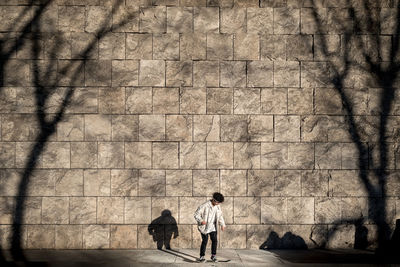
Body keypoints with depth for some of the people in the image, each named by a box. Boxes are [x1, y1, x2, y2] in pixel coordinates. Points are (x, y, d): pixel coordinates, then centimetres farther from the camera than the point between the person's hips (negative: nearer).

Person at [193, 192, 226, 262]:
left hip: (213, 227, 5)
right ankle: (202, 256, 7)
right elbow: (196, 214, -17)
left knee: (214, 240, 1)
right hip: (204, 227, -5)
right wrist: (201, 221, -32)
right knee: (205, 241, -6)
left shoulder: (218, 207, 2)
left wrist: (222, 225, 7)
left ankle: (213, 256, 13)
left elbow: (220, 216, 16)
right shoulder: (204, 206, -18)